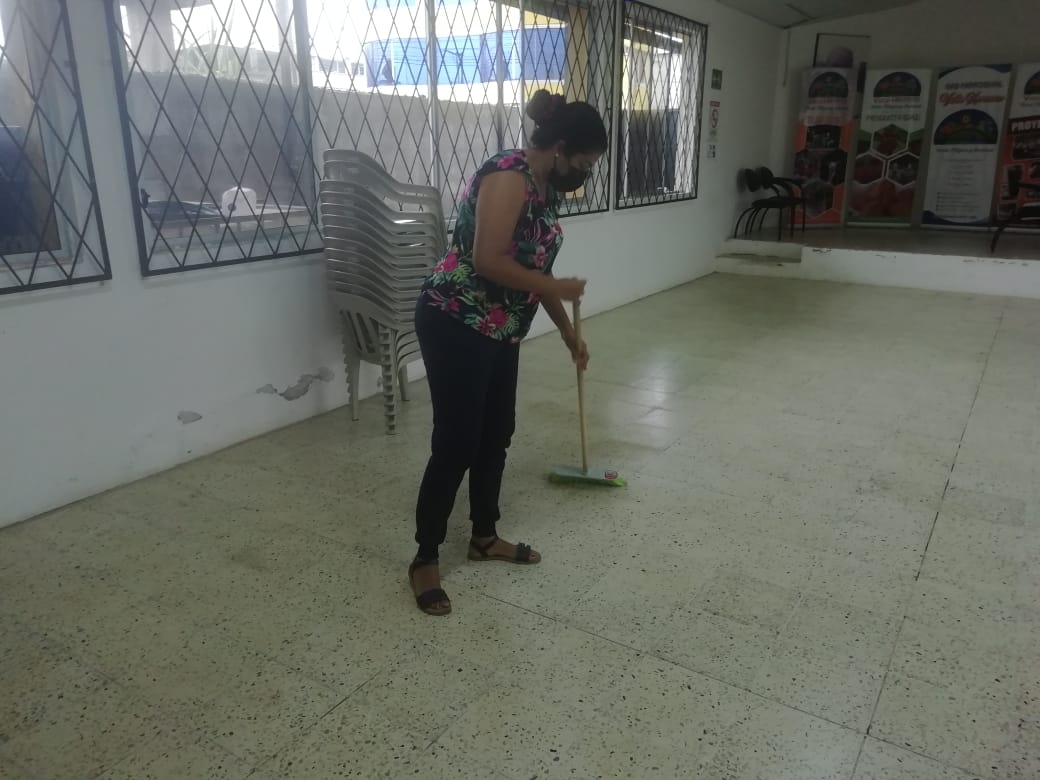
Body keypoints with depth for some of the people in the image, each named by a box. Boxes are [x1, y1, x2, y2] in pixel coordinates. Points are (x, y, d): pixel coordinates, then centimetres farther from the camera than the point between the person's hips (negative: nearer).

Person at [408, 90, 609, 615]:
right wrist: (559, 289, -15)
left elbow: (536, 268, 20)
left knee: (496, 434, 15)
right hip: (454, 322, -10)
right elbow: (488, 261, -26)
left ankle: (485, 538, 32)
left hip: (499, 329, 10)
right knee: (456, 443, -5)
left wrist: (569, 335, 26)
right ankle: (425, 559, 10)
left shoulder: (546, 188, 12)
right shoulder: (508, 176, -18)